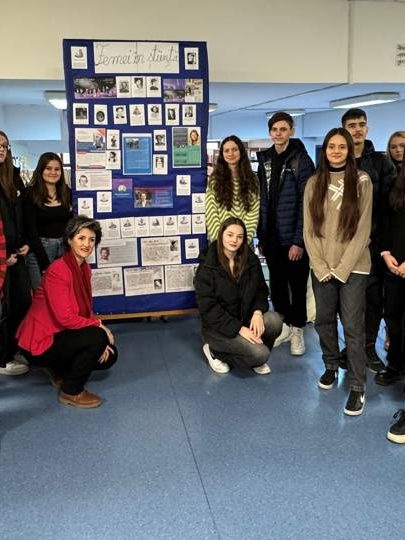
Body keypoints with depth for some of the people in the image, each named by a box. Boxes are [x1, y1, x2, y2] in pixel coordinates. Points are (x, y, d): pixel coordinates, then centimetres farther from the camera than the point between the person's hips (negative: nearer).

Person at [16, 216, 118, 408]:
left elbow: (86, 311, 4)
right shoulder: (57, 270, -24)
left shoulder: (85, 268, 4)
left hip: (60, 334, 9)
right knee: (97, 337, -25)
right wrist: (99, 326, -18)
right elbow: (65, 317, -28)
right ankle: (71, 392, -5)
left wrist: (99, 334, -10)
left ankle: (59, 369, 22)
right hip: (39, 342, -9)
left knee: (109, 355, 4)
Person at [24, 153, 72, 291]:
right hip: (39, 248, -4)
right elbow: (31, 230, -8)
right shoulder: (31, 194, -5)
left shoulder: (67, 192, 8)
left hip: (65, 247, 4)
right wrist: (45, 262, -13)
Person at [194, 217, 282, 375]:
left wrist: (258, 312, -17)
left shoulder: (251, 260, 0)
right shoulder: (207, 266, -14)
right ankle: (214, 350, 1)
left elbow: (261, 290, 7)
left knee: (275, 320, -25)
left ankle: (257, 359, 4)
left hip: (246, 318, 5)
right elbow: (208, 308, -17)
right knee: (260, 354, -24)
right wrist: (238, 328, -23)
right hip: (219, 326, -5)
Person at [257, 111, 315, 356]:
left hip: (293, 238, -5)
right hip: (271, 237, 5)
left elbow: (306, 203, -12)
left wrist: (299, 241, -17)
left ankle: (297, 330, 22)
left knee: (297, 284, 6)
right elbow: (262, 201, 10)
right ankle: (284, 326, 29)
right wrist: (261, 237, 7)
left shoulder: (302, 160, -7)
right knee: (277, 283, 13)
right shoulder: (265, 161, 9)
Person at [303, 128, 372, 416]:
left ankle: (358, 386, 8)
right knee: (324, 320, 11)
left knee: (353, 326, -2)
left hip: (353, 267, -3)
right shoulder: (314, 183, 6)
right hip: (321, 267, 3)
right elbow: (309, 228, 3)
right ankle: (331, 367, 33)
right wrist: (320, 266, -5)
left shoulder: (362, 181, -2)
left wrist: (342, 268, -10)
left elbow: (363, 229, -6)